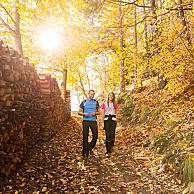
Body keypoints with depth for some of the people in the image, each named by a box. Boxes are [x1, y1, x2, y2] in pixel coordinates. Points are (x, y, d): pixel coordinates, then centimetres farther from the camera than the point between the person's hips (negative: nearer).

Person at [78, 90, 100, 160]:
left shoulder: (96, 102, 12)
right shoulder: (84, 102, 8)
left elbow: (99, 112, 13)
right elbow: (79, 112, 9)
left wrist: (95, 113, -9)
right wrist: (84, 114, -11)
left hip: (93, 121, 1)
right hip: (85, 121, -1)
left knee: (95, 136, -6)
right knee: (85, 137, -2)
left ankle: (90, 147, 23)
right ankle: (85, 153, 8)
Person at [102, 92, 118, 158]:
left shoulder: (115, 104, 11)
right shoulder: (104, 104, 7)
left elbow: (116, 113, 14)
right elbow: (103, 113, 6)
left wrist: (116, 121, 5)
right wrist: (103, 122, 0)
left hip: (113, 119, 1)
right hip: (106, 119, -1)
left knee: (112, 134, -8)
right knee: (107, 135, -6)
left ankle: (111, 145, 23)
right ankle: (108, 152, -1)